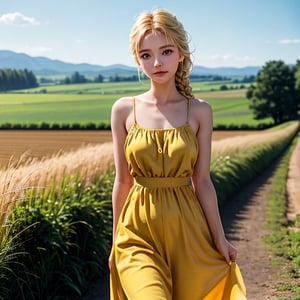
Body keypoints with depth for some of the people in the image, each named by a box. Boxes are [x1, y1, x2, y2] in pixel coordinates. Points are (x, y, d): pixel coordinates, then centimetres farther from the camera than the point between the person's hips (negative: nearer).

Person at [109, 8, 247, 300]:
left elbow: (202, 180, 2)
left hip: (187, 229, 1)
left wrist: (219, 238, 2)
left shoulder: (199, 111, -1)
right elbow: (122, 180, 4)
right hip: (139, 229, -1)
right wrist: (116, 240, 8)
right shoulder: (123, 110, -1)